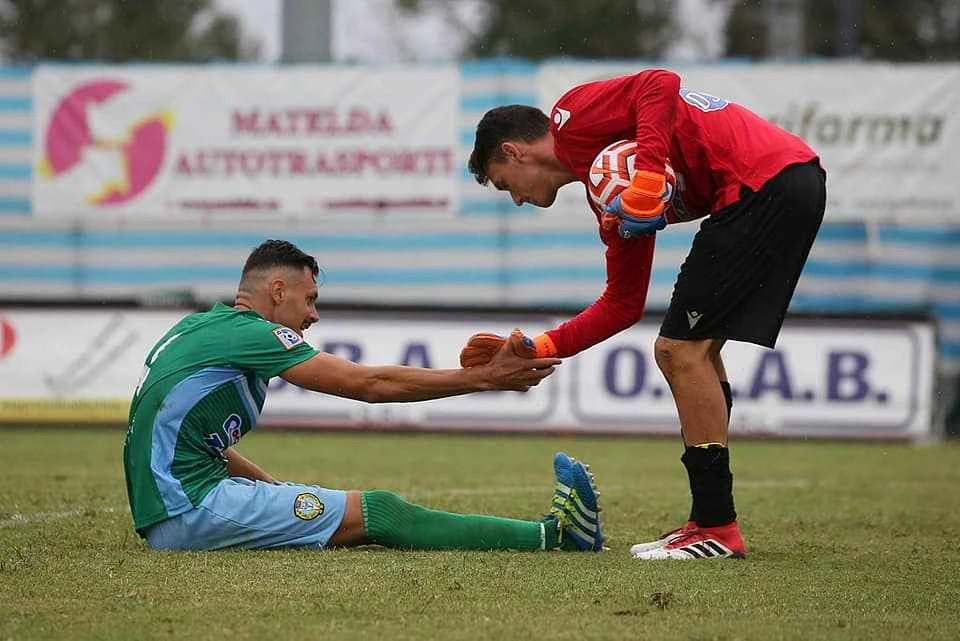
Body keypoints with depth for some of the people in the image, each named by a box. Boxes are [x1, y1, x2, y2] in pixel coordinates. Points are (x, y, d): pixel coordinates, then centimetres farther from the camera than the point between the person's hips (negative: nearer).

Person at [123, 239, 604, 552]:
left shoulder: (200, 327, 19)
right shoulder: (249, 333, -10)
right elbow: (371, 384, -10)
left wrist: (279, 489, 20)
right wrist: (484, 378, -5)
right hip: (189, 509, -10)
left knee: (374, 511, 7)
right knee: (377, 513, -10)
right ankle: (553, 533, -9)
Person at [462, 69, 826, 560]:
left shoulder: (573, 117, 3)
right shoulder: (612, 206, 26)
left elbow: (660, 86, -13)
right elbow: (623, 304, 25)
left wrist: (647, 180, -18)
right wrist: (534, 350, 26)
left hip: (764, 182, -10)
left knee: (682, 349, -6)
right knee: (692, 350, 16)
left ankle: (716, 528, -4)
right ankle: (710, 520, 16)